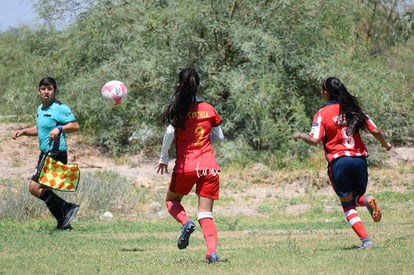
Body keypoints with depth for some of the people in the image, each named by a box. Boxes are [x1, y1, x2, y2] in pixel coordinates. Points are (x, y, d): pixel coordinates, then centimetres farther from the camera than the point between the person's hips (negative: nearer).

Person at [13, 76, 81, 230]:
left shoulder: (60, 108, -11)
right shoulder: (40, 109, 16)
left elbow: (75, 126, -17)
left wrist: (59, 128, -31)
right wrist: (23, 132, 17)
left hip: (55, 153, -10)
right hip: (46, 154, 10)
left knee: (35, 188, -14)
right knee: (45, 191, 10)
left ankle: (67, 208, -12)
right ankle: (63, 223, 13)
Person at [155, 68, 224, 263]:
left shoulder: (177, 109, -3)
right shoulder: (209, 109, 7)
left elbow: (170, 132, -16)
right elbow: (219, 137, 14)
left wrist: (163, 158, -5)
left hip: (185, 166, -2)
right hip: (209, 166, 2)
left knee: (172, 200, 24)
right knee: (206, 215, 2)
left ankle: (186, 222, -7)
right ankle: (212, 251, -22)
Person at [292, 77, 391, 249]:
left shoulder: (322, 114, -2)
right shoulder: (354, 110, 9)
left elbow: (314, 140, -12)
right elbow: (375, 131, 6)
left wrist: (300, 135, 8)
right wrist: (385, 144, 25)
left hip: (338, 161, -3)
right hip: (359, 158, 3)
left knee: (348, 205, 7)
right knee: (357, 196, 23)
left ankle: (366, 241, -9)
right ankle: (367, 201, -16)